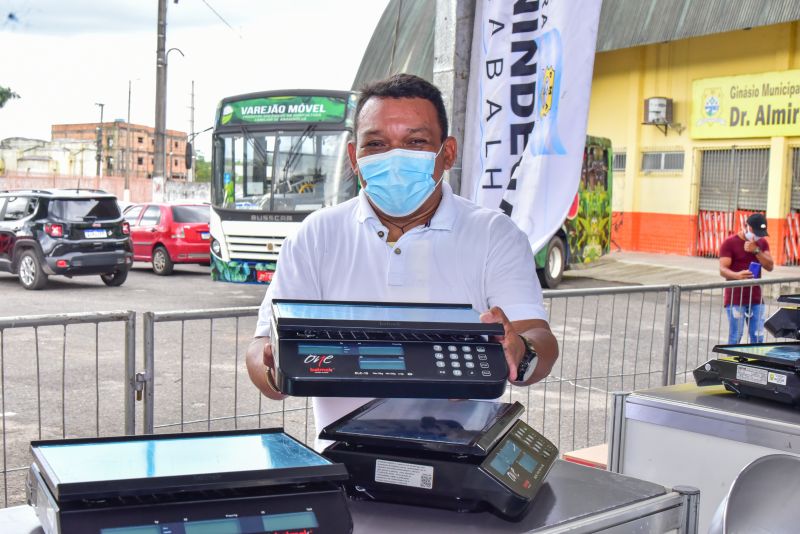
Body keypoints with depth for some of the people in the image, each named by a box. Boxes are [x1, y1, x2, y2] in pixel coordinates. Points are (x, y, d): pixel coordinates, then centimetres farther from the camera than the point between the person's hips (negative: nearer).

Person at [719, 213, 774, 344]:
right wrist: (737, 275, -34)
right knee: (735, 337, -7)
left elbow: (770, 266, 1)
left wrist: (756, 250, -13)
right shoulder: (729, 243, -5)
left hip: (756, 298, 5)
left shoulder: (762, 243, 12)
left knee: (758, 337, 4)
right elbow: (723, 269, -13)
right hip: (735, 298, -5)